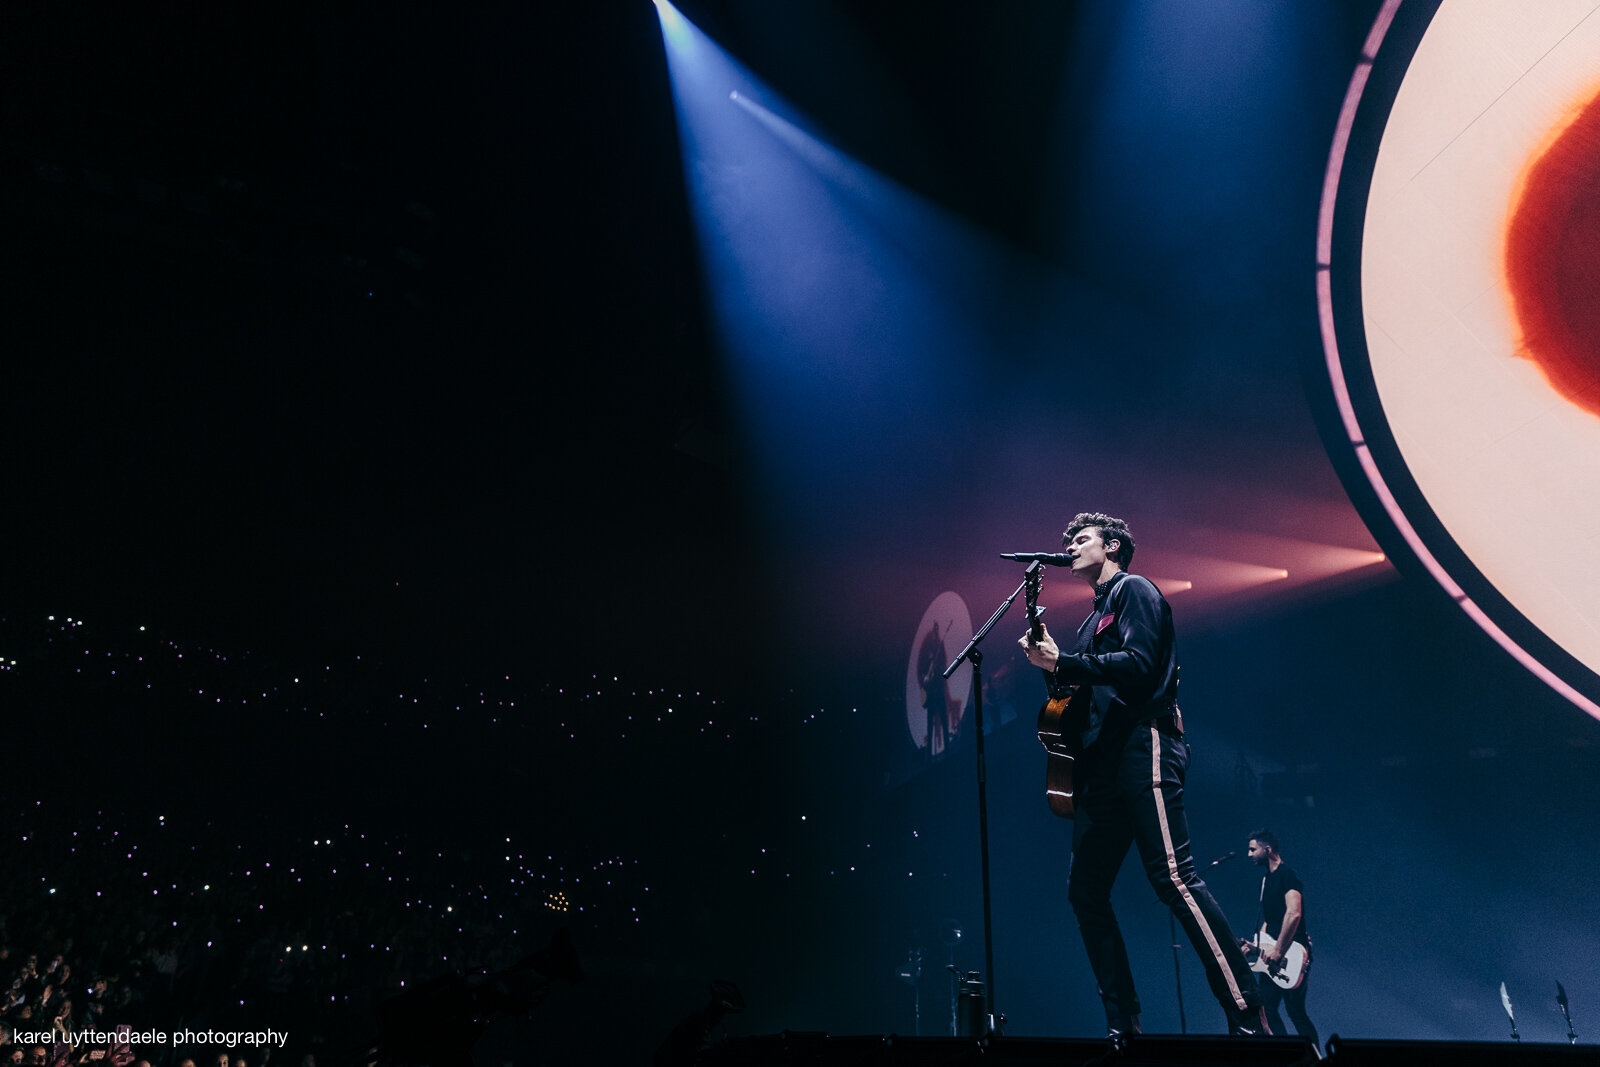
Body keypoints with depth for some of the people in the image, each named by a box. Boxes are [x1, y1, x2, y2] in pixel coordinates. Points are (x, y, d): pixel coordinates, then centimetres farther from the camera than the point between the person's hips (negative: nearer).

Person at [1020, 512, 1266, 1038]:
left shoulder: (1134, 590, 2)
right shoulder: (1095, 617, 26)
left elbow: (1139, 663, -14)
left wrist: (1062, 662, -14)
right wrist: (1053, 664, 8)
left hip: (1142, 750, -9)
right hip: (1102, 767, 9)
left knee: (1174, 879, -15)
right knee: (1085, 891, 5)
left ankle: (1248, 1017, -9)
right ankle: (1122, 1023, 12)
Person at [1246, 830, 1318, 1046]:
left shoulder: (1286, 875, -13)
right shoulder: (1267, 878, 17)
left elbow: (1294, 914, -25)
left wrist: (1277, 950, -25)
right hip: (1272, 954, 10)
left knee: (1295, 1011, -7)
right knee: (1266, 1007, 9)